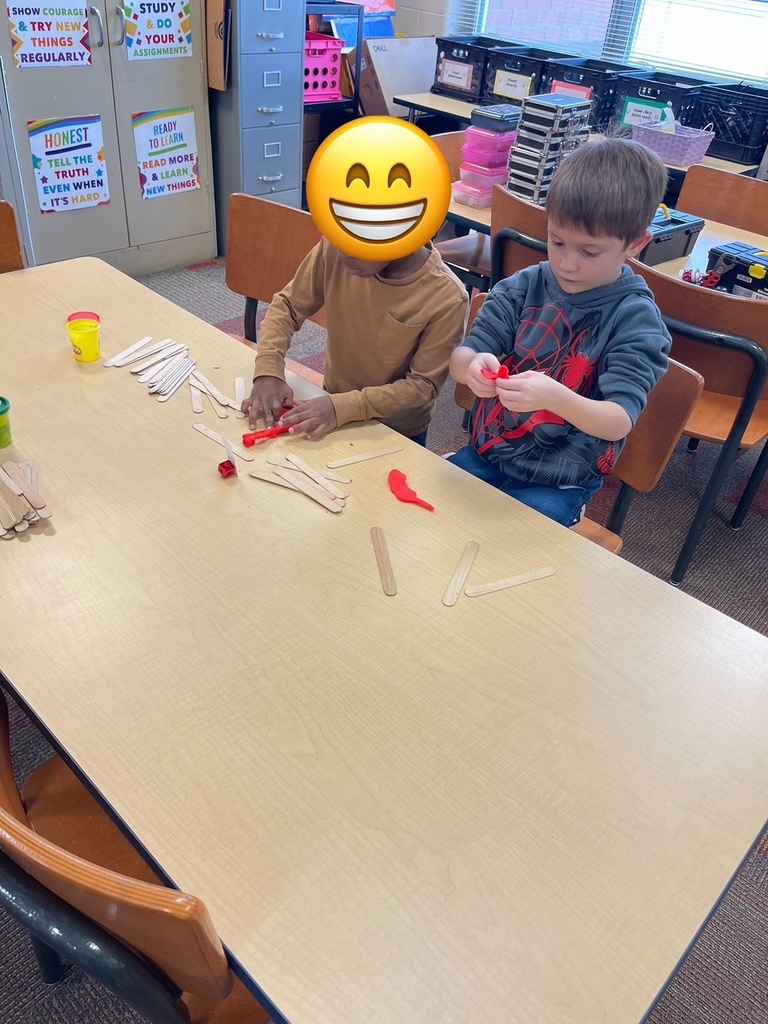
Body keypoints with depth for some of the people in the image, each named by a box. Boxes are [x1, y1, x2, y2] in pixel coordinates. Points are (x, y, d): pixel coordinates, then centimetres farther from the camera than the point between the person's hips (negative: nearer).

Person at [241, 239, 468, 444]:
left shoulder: (446, 298, -28)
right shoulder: (335, 246, -19)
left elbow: (423, 386, -22)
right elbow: (288, 306, -7)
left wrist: (345, 407, -33)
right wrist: (268, 372, -23)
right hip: (333, 401, 3)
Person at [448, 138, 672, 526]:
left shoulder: (637, 320, -13)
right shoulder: (524, 286, -3)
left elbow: (618, 423, -20)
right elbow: (460, 357, -3)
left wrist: (555, 397, -41)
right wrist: (473, 366, -29)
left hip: (557, 485, -4)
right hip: (485, 454, 4)